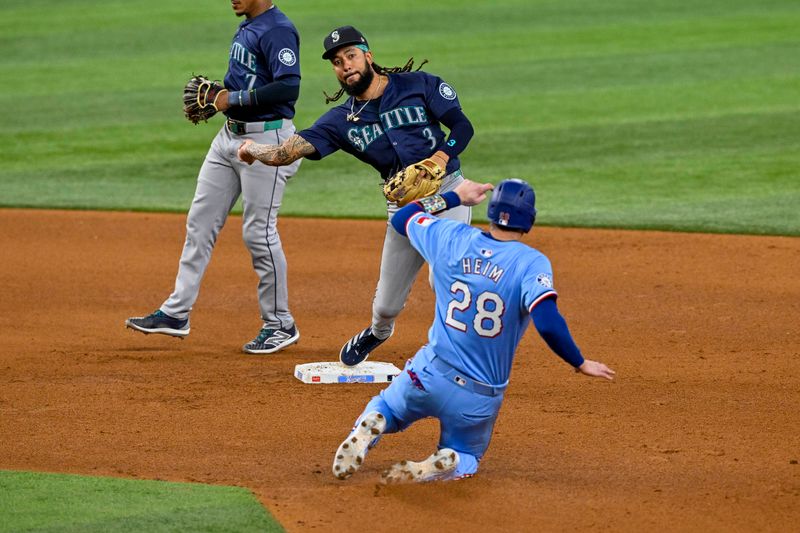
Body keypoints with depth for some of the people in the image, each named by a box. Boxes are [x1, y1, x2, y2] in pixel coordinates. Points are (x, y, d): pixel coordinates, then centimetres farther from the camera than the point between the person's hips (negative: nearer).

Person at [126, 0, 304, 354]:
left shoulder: (278, 30, -17)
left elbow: (289, 87, -27)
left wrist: (234, 98, -20)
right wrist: (216, 95, 5)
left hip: (266, 139, -10)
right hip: (230, 135, 10)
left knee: (258, 232, -4)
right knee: (200, 222, 9)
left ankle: (280, 324, 9)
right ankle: (177, 313, 15)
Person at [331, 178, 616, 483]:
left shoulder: (451, 238, -2)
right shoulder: (531, 263, -14)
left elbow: (401, 218, 17)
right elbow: (548, 324, -27)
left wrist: (455, 197, 26)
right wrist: (580, 364, -13)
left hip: (428, 376, 2)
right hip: (480, 398, -2)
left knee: (385, 409, 31)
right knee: (466, 457, 26)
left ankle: (370, 426, -8)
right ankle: (446, 465, -13)